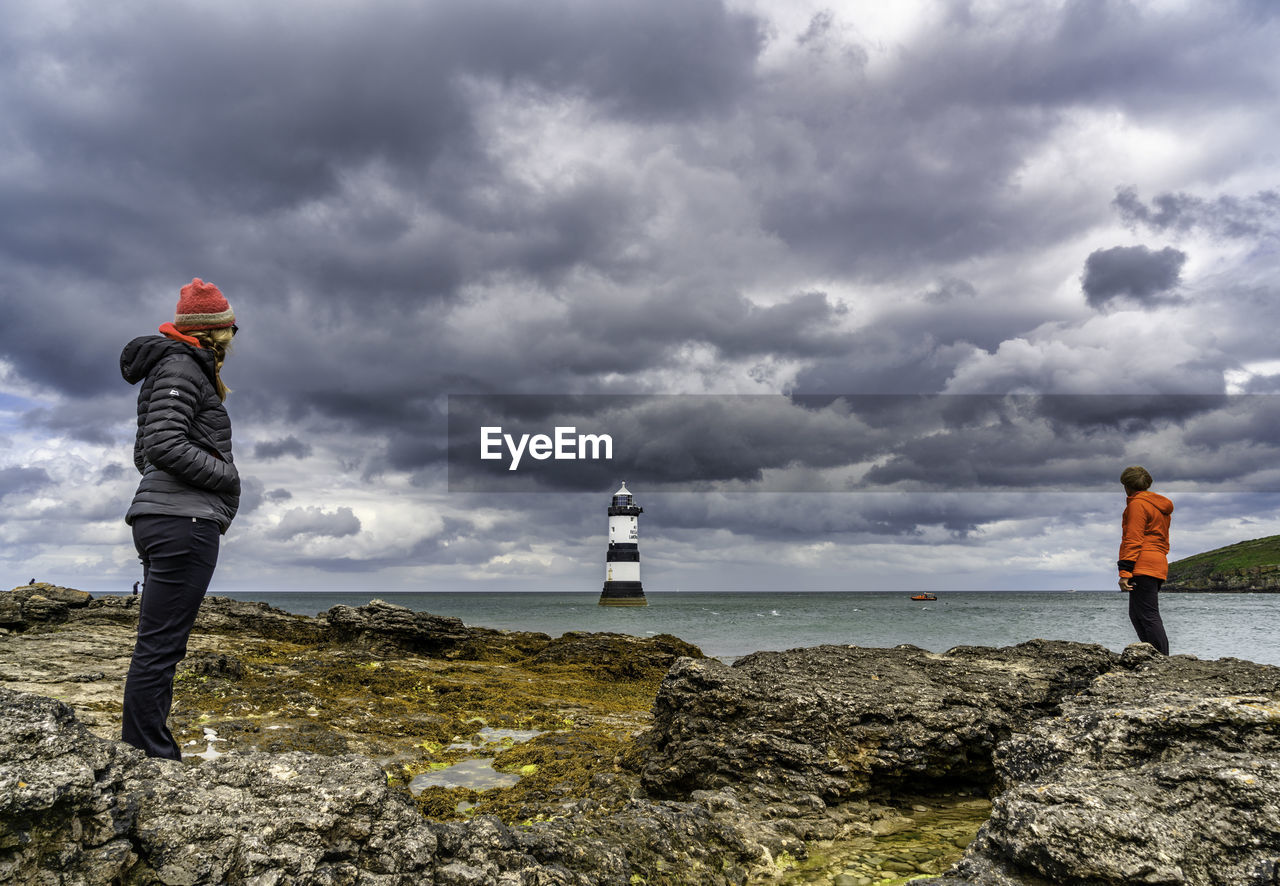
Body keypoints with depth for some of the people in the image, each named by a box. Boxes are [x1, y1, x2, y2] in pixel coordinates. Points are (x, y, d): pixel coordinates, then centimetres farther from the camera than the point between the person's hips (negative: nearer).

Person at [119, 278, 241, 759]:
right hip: (184, 521, -10)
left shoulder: (180, 367, 23)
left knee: (158, 644, 13)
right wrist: (225, 474, -9)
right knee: (159, 645, -9)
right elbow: (163, 445, -20)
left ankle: (145, 752, 20)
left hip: (161, 520, 10)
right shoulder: (180, 366, -7)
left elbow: (143, 453, 25)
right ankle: (149, 755, -5)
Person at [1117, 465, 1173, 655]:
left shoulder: (1137, 504, -6)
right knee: (1137, 615, 13)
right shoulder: (1162, 506, 24)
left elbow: (1133, 540, -13)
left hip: (1143, 567, -10)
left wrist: (1124, 572, -16)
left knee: (1148, 616, -11)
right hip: (1159, 566, 10)